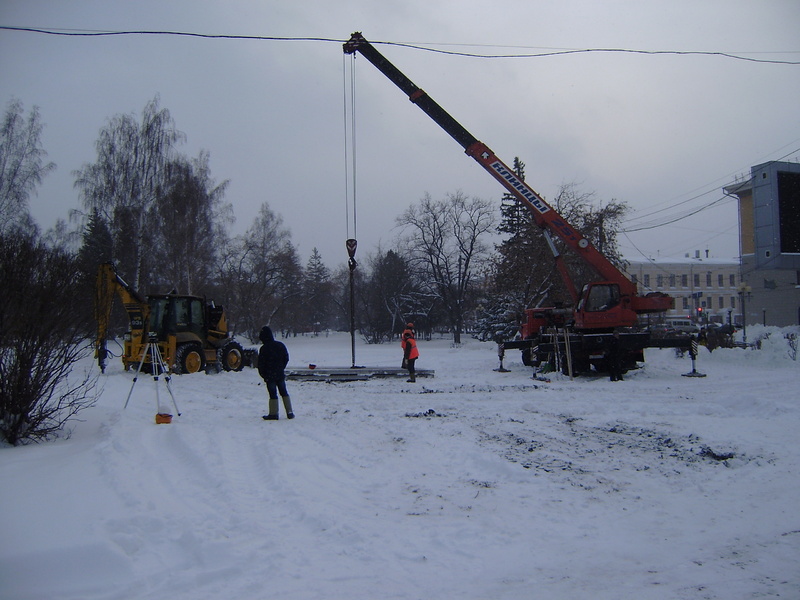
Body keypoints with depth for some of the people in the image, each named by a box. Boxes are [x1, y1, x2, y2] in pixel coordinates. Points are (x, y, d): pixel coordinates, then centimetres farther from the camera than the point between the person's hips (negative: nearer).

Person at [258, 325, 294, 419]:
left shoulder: (264, 349, -14)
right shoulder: (280, 345, 2)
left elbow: (261, 363, -10)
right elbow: (286, 358, 9)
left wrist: (263, 374, 3)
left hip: (269, 376, -5)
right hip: (280, 374, 5)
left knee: (273, 395, 0)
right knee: (284, 393, 12)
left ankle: (273, 414, 2)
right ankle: (289, 412, 12)